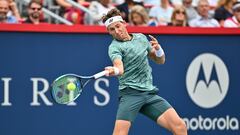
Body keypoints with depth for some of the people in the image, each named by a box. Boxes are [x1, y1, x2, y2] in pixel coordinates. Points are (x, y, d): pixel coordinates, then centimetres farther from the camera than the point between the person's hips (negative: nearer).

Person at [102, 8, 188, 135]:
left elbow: (160, 60, 23)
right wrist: (114, 71, -50)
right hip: (130, 94, -5)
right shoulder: (114, 47, -5)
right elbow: (120, 68, -26)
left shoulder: (141, 38, 14)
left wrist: (158, 48, 0)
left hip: (150, 93, 5)